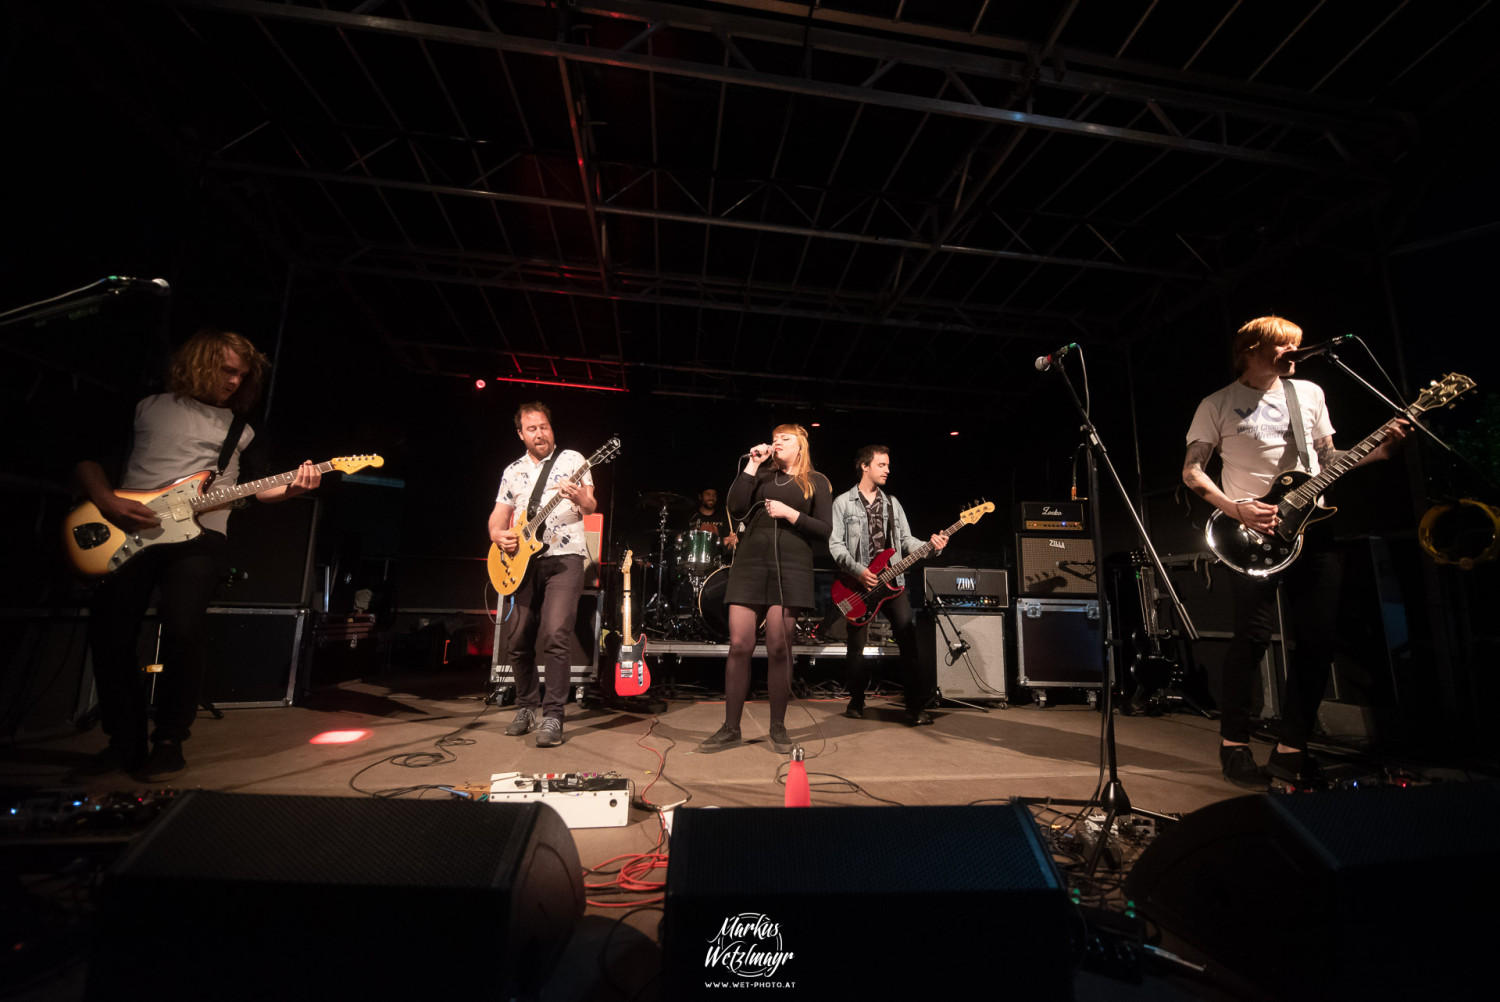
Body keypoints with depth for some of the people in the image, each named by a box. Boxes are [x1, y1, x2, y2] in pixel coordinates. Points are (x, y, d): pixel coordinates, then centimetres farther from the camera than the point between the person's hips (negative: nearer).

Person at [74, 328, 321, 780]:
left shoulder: (241, 428, 21)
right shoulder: (146, 407, 18)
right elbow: (87, 460, 15)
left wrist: (291, 487, -7)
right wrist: (108, 502, -4)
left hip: (199, 535, -1)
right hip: (128, 534, 1)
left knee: (184, 628, -22)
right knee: (109, 631, -12)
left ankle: (169, 741, -7)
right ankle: (126, 741, 7)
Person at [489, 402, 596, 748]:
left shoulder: (572, 459, 4)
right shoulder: (512, 471, 15)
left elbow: (591, 506, -5)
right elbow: (498, 517, 16)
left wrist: (582, 500, -28)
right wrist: (499, 535, -6)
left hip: (564, 557, -4)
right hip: (524, 561, 5)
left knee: (554, 635, -17)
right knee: (519, 639, 7)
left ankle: (552, 716, -8)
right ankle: (527, 706, 26)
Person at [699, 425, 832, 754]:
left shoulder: (816, 482, 11)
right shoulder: (762, 476, 18)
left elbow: (825, 529, 2)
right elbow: (736, 509, 2)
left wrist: (789, 513, -9)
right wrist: (752, 465, 2)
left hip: (790, 568, -2)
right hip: (750, 563, 3)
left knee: (778, 649, -2)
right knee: (739, 646, -1)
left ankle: (778, 728, 15)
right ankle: (730, 729, 10)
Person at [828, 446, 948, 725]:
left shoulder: (892, 503, 17)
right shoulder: (843, 502, 3)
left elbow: (906, 540, 11)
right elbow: (835, 544, -5)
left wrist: (931, 545, -8)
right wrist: (858, 571, -16)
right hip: (858, 582, -3)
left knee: (910, 639, -8)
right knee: (856, 646, 4)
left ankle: (916, 706, -1)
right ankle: (856, 701, 23)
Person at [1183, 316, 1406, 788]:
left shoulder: (1309, 393, 17)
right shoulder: (1217, 404, 2)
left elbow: (1328, 459, 20)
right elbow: (1191, 471, -5)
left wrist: (1380, 449, 2)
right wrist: (1235, 509, -17)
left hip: (1310, 528, 5)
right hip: (1252, 534, -5)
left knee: (1318, 640, 2)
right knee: (1252, 639, -9)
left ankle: (1291, 749, 14)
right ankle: (1234, 745, 5)